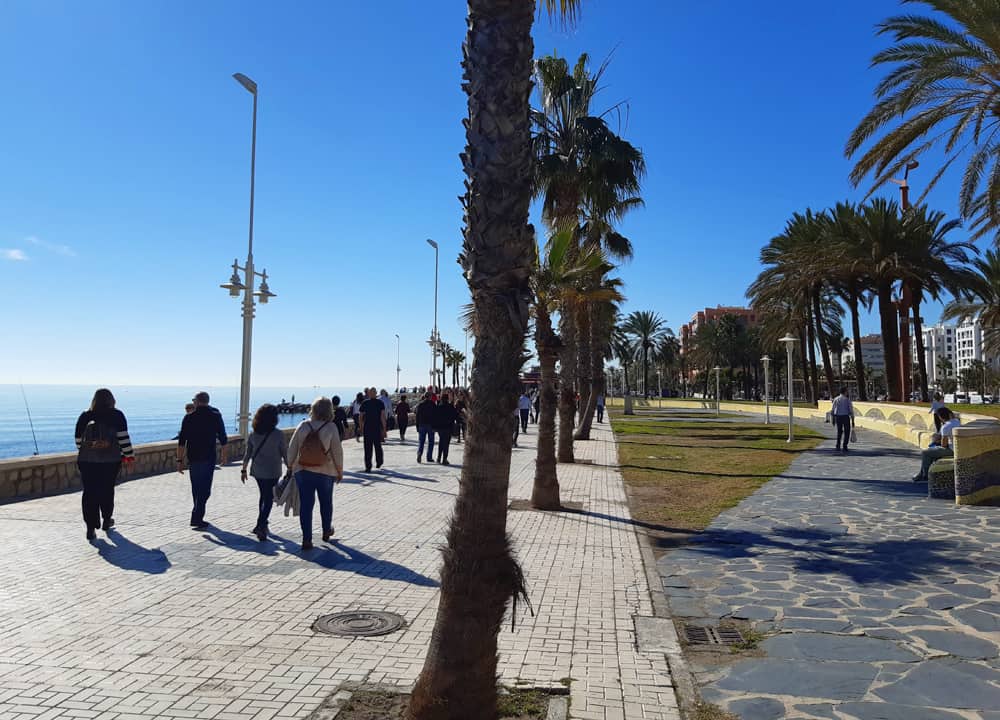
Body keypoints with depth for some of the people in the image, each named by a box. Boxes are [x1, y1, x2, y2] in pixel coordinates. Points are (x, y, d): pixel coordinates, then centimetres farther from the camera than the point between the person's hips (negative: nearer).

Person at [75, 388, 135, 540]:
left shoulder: (84, 416, 4)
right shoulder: (116, 415, -3)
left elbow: (78, 439, 10)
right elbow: (123, 437, -7)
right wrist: (129, 454, 1)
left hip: (86, 460, 1)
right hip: (111, 460, -1)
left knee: (89, 493, 3)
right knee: (107, 490, 15)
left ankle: (91, 527, -3)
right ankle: (107, 520, 29)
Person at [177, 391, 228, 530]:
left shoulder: (189, 417, -1)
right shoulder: (216, 416, -2)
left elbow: (181, 441, -4)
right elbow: (223, 439, 2)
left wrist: (180, 460, 1)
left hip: (193, 458, 2)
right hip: (208, 458, -2)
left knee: (196, 488, 16)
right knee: (205, 489, 0)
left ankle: (198, 516, 26)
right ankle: (196, 517, -9)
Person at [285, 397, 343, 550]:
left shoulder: (303, 426, -5)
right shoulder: (331, 428, -12)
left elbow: (292, 449, -1)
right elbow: (337, 452, -10)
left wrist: (290, 468, 10)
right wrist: (340, 471, 2)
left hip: (302, 471, 1)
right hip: (325, 473, -1)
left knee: (305, 505, 7)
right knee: (326, 503, 19)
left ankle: (306, 539, 5)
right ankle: (326, 532, 36)